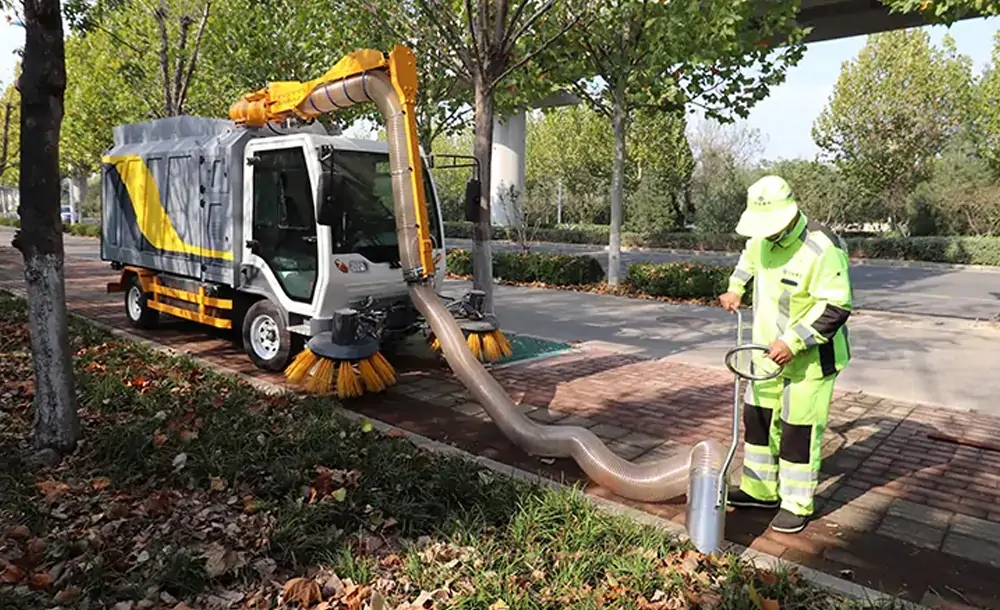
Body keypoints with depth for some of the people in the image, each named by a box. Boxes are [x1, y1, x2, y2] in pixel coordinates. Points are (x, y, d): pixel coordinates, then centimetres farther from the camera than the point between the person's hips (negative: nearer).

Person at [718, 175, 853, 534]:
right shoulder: (762, 238, 0)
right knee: (758, 417, 14)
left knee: (799, 429, 1)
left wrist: (794, 343, -28)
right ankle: (761, 490, 30)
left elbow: (836, 307, -25)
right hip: (769, 351, 8)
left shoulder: (822, 249, -25)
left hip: (810, 357, -8)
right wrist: (735, 289, 16)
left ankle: (798, 504, 18)